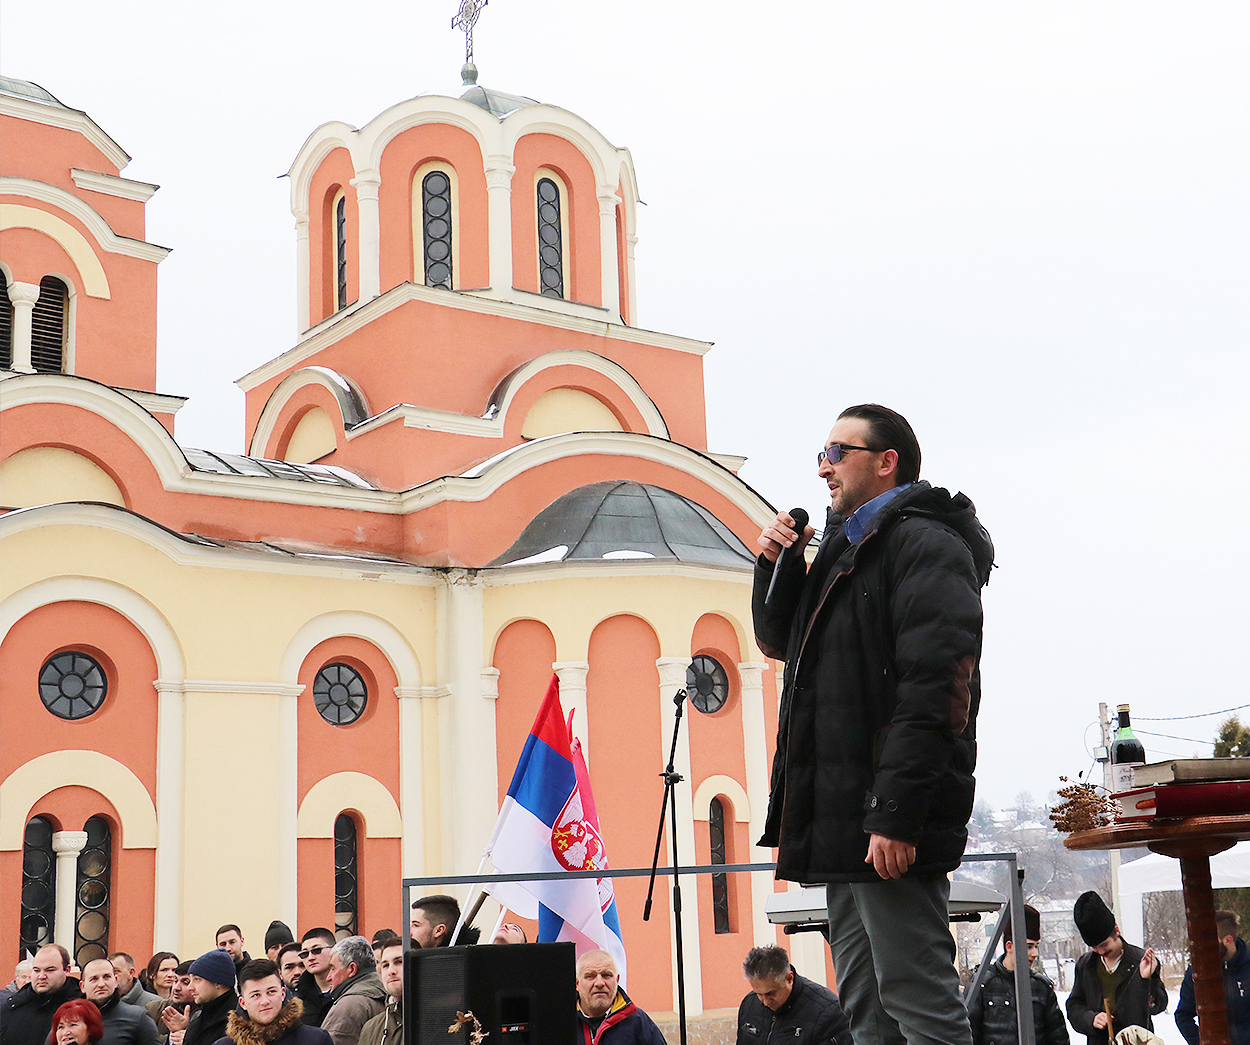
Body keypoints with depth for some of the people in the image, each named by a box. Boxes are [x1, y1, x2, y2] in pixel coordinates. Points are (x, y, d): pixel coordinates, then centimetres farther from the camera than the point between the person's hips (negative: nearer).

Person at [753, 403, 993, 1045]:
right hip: (844, 821, 10)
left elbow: (936, 689, -19)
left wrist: (895, 813, -25)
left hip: (892, 823, -10)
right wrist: (778, 566, 12)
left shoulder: (925, 543, -9)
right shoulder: (847, 548, 22)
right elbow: (779, 640, 31)